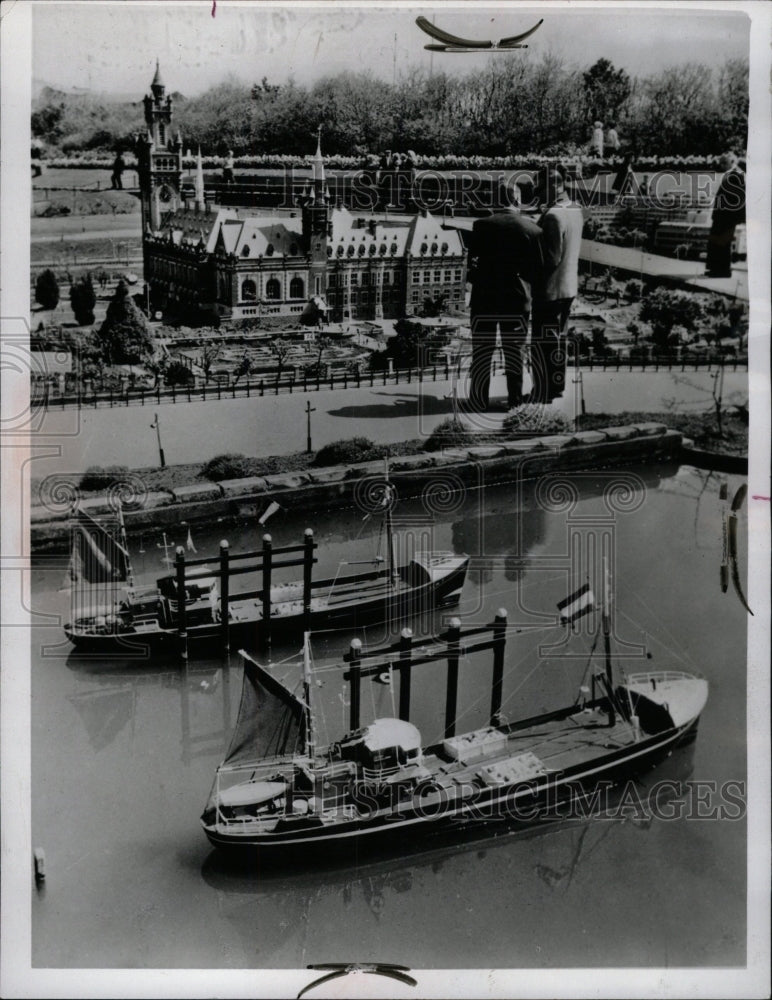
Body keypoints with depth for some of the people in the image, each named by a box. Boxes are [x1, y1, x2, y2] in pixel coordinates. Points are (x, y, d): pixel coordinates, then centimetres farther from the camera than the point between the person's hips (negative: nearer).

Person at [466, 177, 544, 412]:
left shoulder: (482, 226, -7)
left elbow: (472, 261, -4)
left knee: (482, 352, 6)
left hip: (485, 298, -1)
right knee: (514, 352, 10)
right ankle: (515, 400, 15)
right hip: (518, 299, 1)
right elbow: (537, 267, 0)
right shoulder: (532, 228, -5)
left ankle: (478, 402, 8)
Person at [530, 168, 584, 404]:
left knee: (541, 343, -2)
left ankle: (542, 394, 2)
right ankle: (557, 385, 29)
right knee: (558, 338, 19)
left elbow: (552, 258, -23)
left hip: (549, 289, -9)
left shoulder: (553, 215, -22)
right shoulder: (576, 211, 7)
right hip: (569, 285, 9)